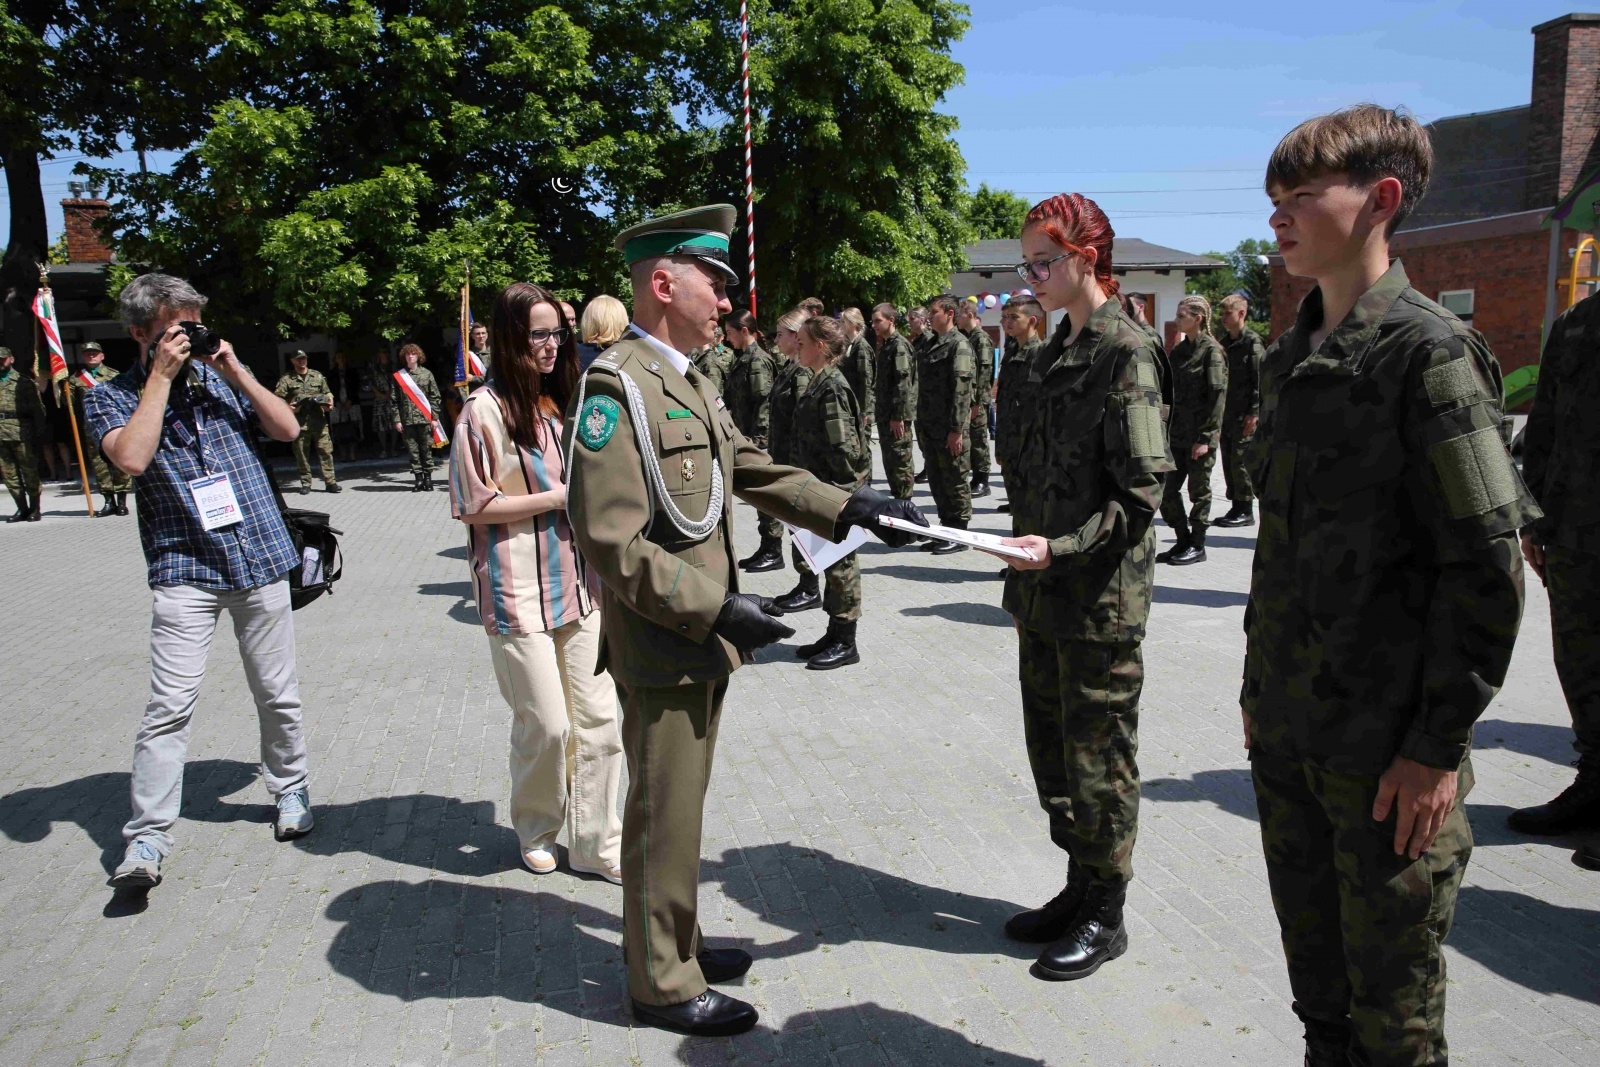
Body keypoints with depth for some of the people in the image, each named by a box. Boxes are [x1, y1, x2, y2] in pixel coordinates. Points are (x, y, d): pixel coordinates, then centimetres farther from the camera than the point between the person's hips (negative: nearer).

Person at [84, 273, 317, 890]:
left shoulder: (221, 376, 11)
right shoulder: (111, 398, 2)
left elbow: (287, 429, 5)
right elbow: (131, 457, -18)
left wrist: (236, 371, -3)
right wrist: (161, 377, -13)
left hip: (261, 561, 3)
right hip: (184, 569, -3)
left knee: (278, 694, 11)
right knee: (171, 704, -9)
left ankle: (290, 791, 29)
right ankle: (146, 838, 0)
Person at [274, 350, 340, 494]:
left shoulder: (318, 376, 15)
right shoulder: (286, 379, 7)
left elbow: (328, 392, 19)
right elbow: (277, 398, 2)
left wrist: (329, 402, -1)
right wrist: (287, 407, -15)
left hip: (319, 420, 1)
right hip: (299, 422, -1)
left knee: (325, 451, -4)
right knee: (301, 453, 3)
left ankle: (330, 481, -2)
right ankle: (305, 483, 11)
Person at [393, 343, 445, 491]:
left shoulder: (426, 374, 4)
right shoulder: (398, 376, 5)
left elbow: (435, 397, 3)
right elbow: (395, 400, 4)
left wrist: (434, 417, -2)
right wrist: (397, 420, -2)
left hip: (425, 418, -1)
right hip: (407, 420, 1)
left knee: (426, 450, 3)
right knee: (413, 451, 2)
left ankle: (428, 478, 11)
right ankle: (418, 479, 6)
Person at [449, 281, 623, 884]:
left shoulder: (559, 404, 12)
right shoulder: (486, 409, -9)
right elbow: (473, 506, -11)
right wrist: (556, 498, -14)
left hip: (575, 584, 6)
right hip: (518, 592, -6)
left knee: (596, 717, 6)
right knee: (546, 723, 0)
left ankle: (596, 842, 18)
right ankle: (535, 829, 27)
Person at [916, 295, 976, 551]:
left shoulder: (959, 344, -10)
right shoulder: (931, 345, 17)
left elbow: (962, 388, -17)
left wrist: (957, 429, -21)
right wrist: (922, 424, 16)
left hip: (950, 429, -9)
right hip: (931, 429, 9)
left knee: (955, 482, -1)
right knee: (936, 480, 13)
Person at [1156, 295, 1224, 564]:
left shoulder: (1211, 350, -8)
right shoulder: (1178, 350, 13)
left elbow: (1217, 395, -13)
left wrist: (1205, 437, -17)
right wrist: (1165, 428, 9)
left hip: (1199, 436, -7)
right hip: (1176, 434, 7)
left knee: (1199, 491, 3)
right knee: (1166, 490, 6)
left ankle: (1197, 546, 14)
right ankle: (1183, 540, 19)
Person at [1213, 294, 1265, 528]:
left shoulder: (1252, 341, -7)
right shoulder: (1224, 342, 16)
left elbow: (1260, 379, -12)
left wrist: (1254, 413, -17)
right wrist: (1218, 412, 14)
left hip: (1245, 414, -8)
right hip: (1226, 413, 8)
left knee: (1241, 460, -7)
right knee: (1228, 461, 9)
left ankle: (1246, 511, 0)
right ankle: (1236, 508, 16)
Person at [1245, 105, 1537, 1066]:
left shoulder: (1430, 352, -13)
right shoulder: (1293, 359, 10)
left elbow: (1486, 564, -16)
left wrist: (1439, 743, -16)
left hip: (1388, 747, -7)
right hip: (1290, 731, 7)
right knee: (1314, 968, 20)